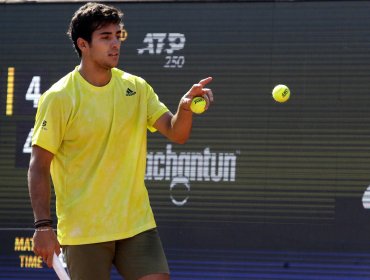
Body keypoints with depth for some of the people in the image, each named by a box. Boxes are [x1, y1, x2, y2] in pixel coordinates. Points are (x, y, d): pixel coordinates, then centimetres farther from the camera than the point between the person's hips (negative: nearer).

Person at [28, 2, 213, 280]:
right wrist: (43, 226, -14)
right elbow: (39, 166, -8)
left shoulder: (136, 88, 6)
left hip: (137, 224, 4)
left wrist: (186, 108, -22)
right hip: (83, 231, -4)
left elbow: (176, 133, 1)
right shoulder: (58, 98, -8)